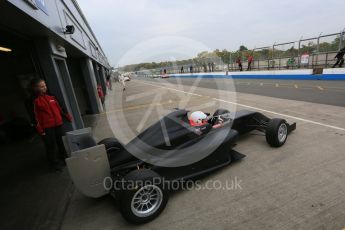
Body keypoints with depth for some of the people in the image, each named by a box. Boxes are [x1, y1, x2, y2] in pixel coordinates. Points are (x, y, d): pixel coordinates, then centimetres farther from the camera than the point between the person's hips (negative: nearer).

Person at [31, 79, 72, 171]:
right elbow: (36, 117, -9)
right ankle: (55, 163, 18)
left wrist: (68, 117, 16)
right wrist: (40, 130, -13)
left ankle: (64, 158, 33)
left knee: (62, 142, 14)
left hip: (58, 124, 5)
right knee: (51, 146, 3)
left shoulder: (51, 97, 10)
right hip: (47, 127, -5)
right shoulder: (36, 101, -6)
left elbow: (60, 108, 16)